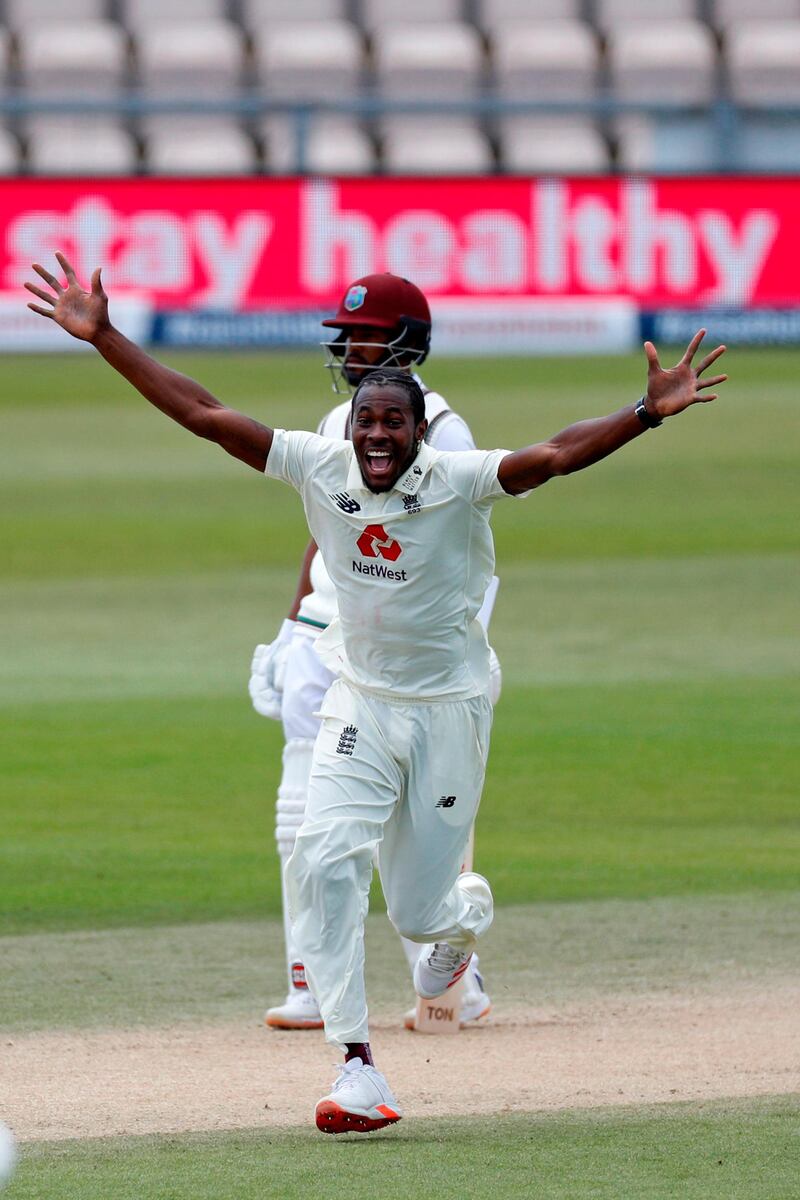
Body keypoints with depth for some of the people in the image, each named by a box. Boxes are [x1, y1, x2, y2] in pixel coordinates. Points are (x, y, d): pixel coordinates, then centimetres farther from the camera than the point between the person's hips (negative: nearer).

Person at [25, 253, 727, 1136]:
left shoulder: (459, 483, -17)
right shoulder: (321, 469, -8)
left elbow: (554, 456, -32)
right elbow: (203, 415, -9)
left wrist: (649, 412, -48)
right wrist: (102, 337, -14)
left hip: (448, 709, -3)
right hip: (360, 704, 3)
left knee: (418, 913, 3)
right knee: (323, 862, -18)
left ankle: (463, 913, 44)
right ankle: (357, 1070, -14)